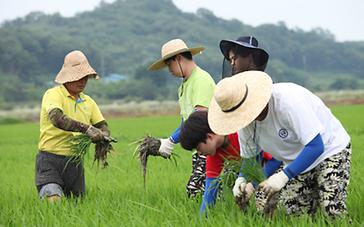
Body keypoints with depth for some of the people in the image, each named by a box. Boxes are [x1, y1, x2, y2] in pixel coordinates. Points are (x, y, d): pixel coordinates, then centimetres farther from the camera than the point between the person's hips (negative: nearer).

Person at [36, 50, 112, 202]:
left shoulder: (88, 102, 12)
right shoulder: (53, 95, -9)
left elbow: (102, 126, 13)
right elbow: (57, 119, -28)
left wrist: (103, 138, -12)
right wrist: (86, 129, -35)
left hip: (75, 163, 6)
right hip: (50, 159, -6)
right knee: (54, 202, -20)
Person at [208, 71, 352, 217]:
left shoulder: (287, 101, -34)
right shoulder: (244, 123, -12)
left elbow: (315, 146, -32)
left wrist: (283, 176, -35)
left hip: (330, 148, -6)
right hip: (298, 163, 6)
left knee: (333, 212, -19)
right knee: (294, 213, -6)